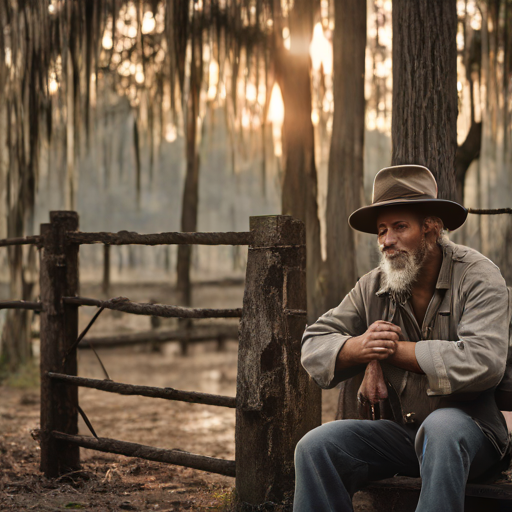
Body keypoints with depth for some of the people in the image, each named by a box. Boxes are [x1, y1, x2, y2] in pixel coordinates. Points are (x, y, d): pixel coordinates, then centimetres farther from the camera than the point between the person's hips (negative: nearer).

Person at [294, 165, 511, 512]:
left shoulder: (478, 276, -9)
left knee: (441, 426, -38)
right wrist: (360, 347, -17)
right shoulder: (374, 287, 4)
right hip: (402, 431, 5)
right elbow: (314, 346, 6)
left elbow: (484, 362, -24)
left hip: (472, 430, -4)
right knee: (315, 447, -16)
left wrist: (397, 350, -16)